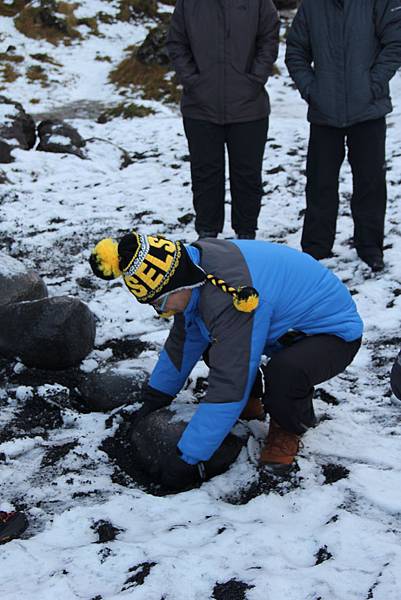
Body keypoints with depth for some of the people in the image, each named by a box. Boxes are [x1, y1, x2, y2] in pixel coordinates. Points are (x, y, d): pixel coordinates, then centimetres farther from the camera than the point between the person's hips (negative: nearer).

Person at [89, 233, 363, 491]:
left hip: (334, 333, -9)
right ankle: (249, 402, 18)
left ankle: (290, 427, -5)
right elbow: (183, 340, 6)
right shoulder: (198, 267, -8)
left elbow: (230, 386, -36)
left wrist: (188, 459, -29)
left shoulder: (228, 302, -37)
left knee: (283, 374, -37)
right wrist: (156, 398, 12)